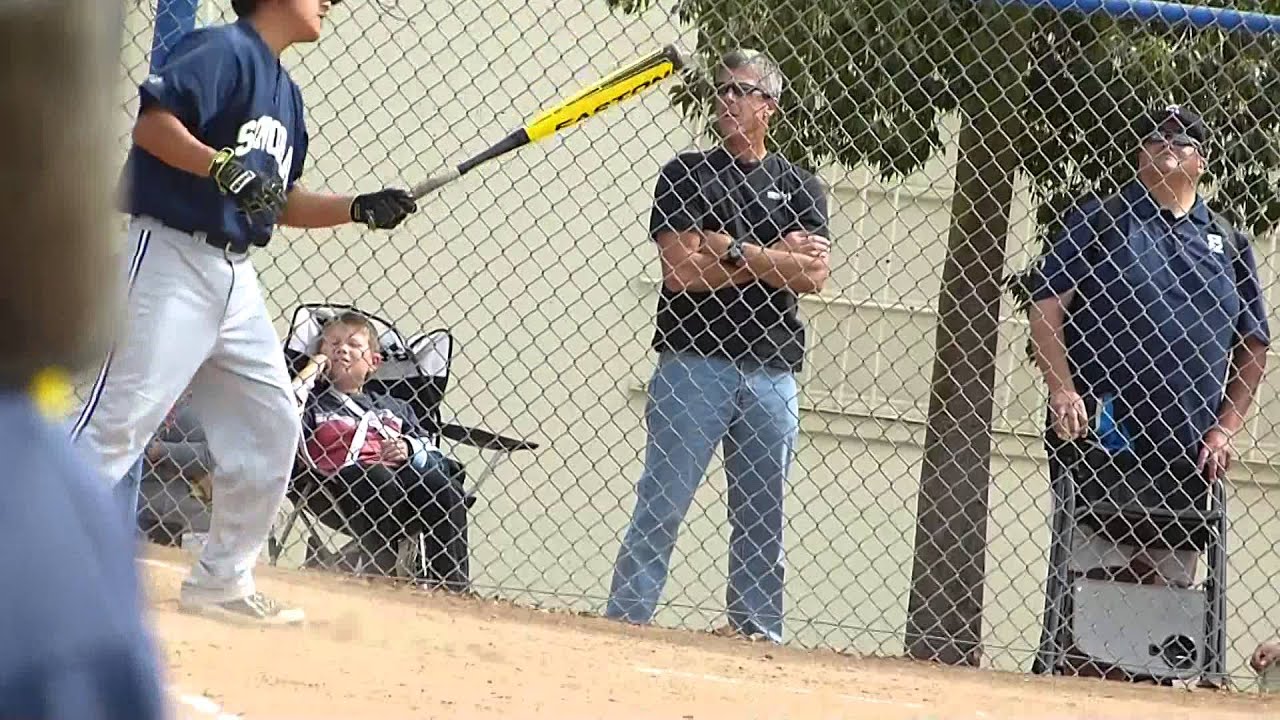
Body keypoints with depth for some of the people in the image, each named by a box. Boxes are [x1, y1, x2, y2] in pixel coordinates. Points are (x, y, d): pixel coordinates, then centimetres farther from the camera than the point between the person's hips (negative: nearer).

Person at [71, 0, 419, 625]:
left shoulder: (285, 93, 18)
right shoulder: (223, 50, -9)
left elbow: (280, 201, 22)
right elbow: (151, 121, -21)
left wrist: (359, 210, 10)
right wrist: (223, 166, -31)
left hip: (235, 279, 9)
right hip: (172, 258, -9)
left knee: (271, 428, 10)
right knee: (118, 422, -13)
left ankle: (221, 581, 20)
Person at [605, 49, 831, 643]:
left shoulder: (800, 187, 14)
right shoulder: (686, 175, 7)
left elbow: (813, 275, -2)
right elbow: (682, 272, -7)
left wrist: (730, 250, -9)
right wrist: (774, 258, -5)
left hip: (772, 371, 3)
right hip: (694, 363, -3)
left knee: (762, 518, 4)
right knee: (660, 508, -8)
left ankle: (759, 636, 6)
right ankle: (623, 627, -10)